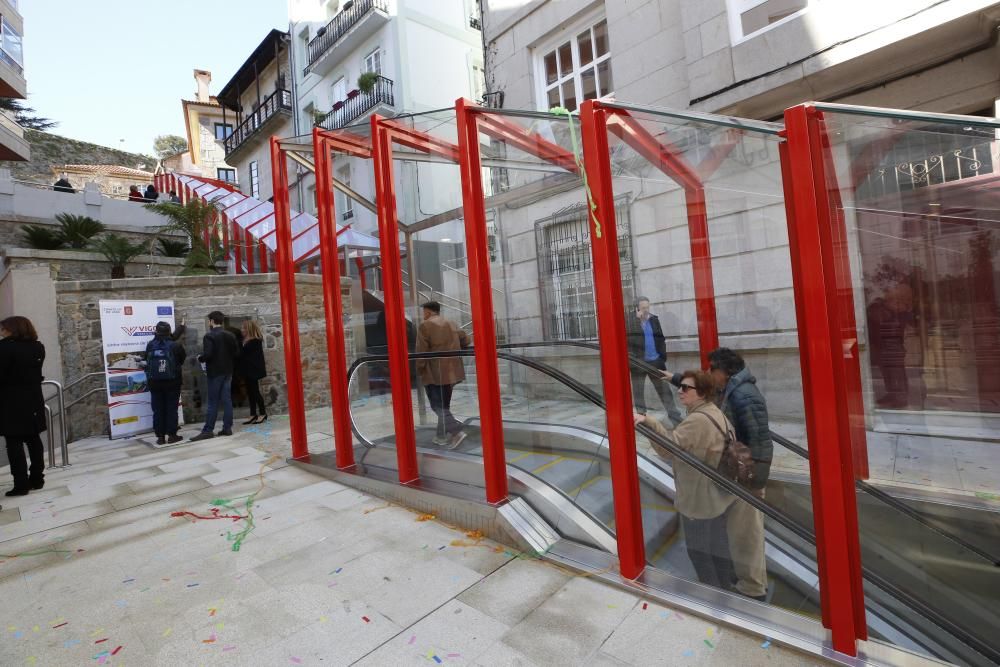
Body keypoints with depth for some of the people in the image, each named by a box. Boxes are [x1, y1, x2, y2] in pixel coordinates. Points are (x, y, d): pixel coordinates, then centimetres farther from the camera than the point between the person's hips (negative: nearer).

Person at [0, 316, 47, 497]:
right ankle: (37, 479, 17)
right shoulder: (38, 348, 5)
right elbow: (31, 371, 12)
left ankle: (21, 484, 1)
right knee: (33, 440, 12)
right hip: (33, 400, 6)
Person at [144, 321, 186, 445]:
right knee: (171, 409, 3)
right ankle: (171, 435, 5)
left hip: (154, 382, 2)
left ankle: (160, 436, 10)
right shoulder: (175, 345, -8)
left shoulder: (150, 345, -1)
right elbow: (183, 359, 4)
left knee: (158, 410, 8)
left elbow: (147, 360, 9)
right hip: (172, 381, -2)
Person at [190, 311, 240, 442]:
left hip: (215, 373, -6)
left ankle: (208, 430, 2)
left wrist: (200, 358, 0)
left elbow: (207, 355, -20)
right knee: (227, 400, 7)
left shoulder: (209, 336, -12)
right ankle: (227, 428, 10)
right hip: (228, 372, 6)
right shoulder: (230, 336, 7)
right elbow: (237, 354, 6)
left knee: (212, 402, -1)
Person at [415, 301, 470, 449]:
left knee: (437, 406, -2)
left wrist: (420, 369, -1)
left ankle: (456, 431, -15)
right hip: (451, 371, 7)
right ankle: (442, 435, 21)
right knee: (444, 405, 16)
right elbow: (465, 339, 18)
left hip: (434, 373, -7)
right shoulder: (451, 324, 14)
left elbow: (421, 350, -12)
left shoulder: (425, 325, -7)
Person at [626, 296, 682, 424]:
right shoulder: (629, 321, -5)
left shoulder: (654, 319, 8)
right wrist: (638, 319, -21)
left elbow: (661, 338, 12)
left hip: (655, 361, 3)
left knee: (665, 390, 8)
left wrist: (663, 355, 3)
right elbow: (630, 338, -20)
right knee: (638, 393, 7)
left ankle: (676, 418, 16)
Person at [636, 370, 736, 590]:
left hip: (699, 500, -10)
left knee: (699, 550, 9)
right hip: (716, 495, 10)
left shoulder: (698, 420, -28)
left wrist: (647, 421, -52)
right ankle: (724, 587, 43)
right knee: (718, 545, 25)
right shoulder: (715, 413, 6)